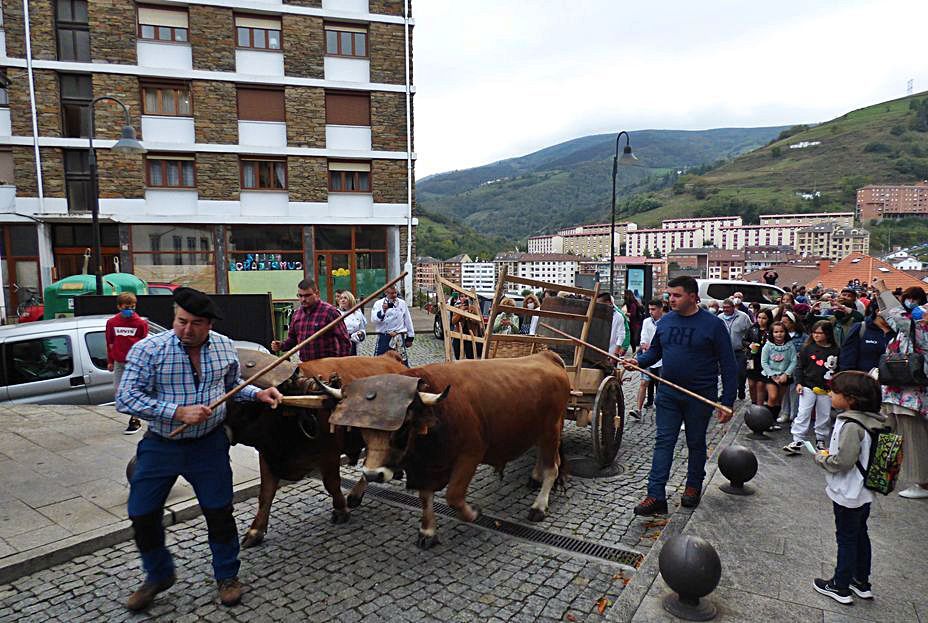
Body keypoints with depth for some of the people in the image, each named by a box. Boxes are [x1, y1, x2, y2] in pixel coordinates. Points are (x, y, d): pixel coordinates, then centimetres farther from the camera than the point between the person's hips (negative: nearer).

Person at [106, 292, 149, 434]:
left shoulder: (141, 323, -5)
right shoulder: (112, 323, 4)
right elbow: (110, 343, 11)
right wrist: (110, 361, 11)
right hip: (118, 363, 4)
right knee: (117, 391, 7)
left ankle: (135, 421, 12)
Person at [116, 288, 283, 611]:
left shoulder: (225, 347, -4)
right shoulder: (148, 349, -16)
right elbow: (126, 399, -19)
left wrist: (258, 393, -5)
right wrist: (178, 412, -25)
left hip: (209, 445, 1)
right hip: (159, 447, -1)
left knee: (219, 511, 8)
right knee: (142, 515, 8)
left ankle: (227, 576, 31)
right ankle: (158, 576, 36)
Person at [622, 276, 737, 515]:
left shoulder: (713, 324, -10)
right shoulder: (665, 321, 3)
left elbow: (728, 365, -8)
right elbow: (655, 351, 15)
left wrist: (727, 402, -11)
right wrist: (638, 362, -7)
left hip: (700, 396, -3)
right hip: (668, 393, 3)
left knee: (696, 443, 14)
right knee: (663, 442, -1)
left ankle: (693, 486, 34)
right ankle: (656, 496, 0)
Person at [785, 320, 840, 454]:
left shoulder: (835, 351, -1)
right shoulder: (808, 348, 0)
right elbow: (800, 366, 3)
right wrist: (799, 383, -3)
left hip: (826, 390, 1)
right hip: (808, 387, -1)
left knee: (824, 416, 10)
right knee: (803, 414, -4)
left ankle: (820, 441, 26)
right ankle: (797, 441, -3)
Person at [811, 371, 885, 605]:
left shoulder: (851, 426, -29)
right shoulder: (869, 421, 0)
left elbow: (843, 461, -29)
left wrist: (821, 458, -13)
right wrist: (830, 454, 8)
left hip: (847, 496, -9)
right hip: (863, 493, 9)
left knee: (846, 539, 5)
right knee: (860, 535, 21)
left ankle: (840, 587, 20)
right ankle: (862, 583, 37)